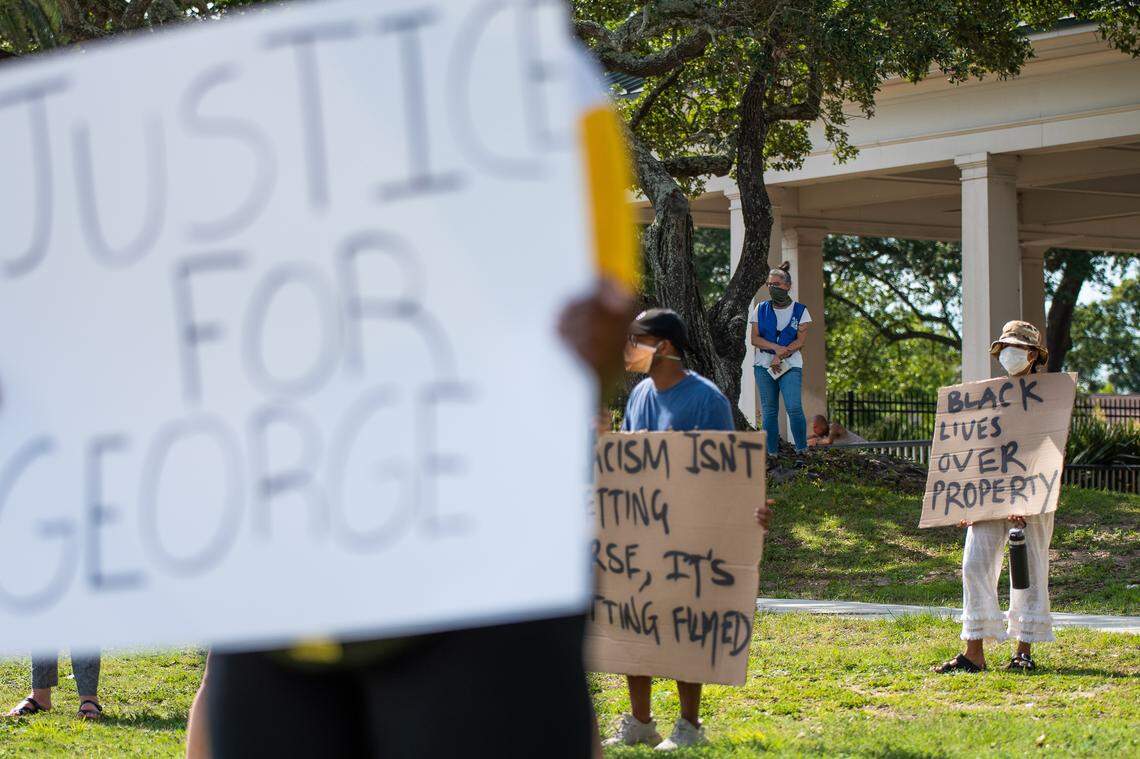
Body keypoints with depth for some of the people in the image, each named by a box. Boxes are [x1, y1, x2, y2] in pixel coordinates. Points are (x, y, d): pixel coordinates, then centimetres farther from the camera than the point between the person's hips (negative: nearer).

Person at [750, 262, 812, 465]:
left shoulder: (800, 310, 4)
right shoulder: (761, 309, 9)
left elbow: (800, 341, -3)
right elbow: (755, 339, 2)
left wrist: (780, 356, -13)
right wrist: (776, 347, -13)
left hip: (790, 365, -2)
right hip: (764, 365, 2)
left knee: (794, 408, -16)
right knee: (769, 410, 1)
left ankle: (802, 451, -11)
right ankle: (772, 454, 4)